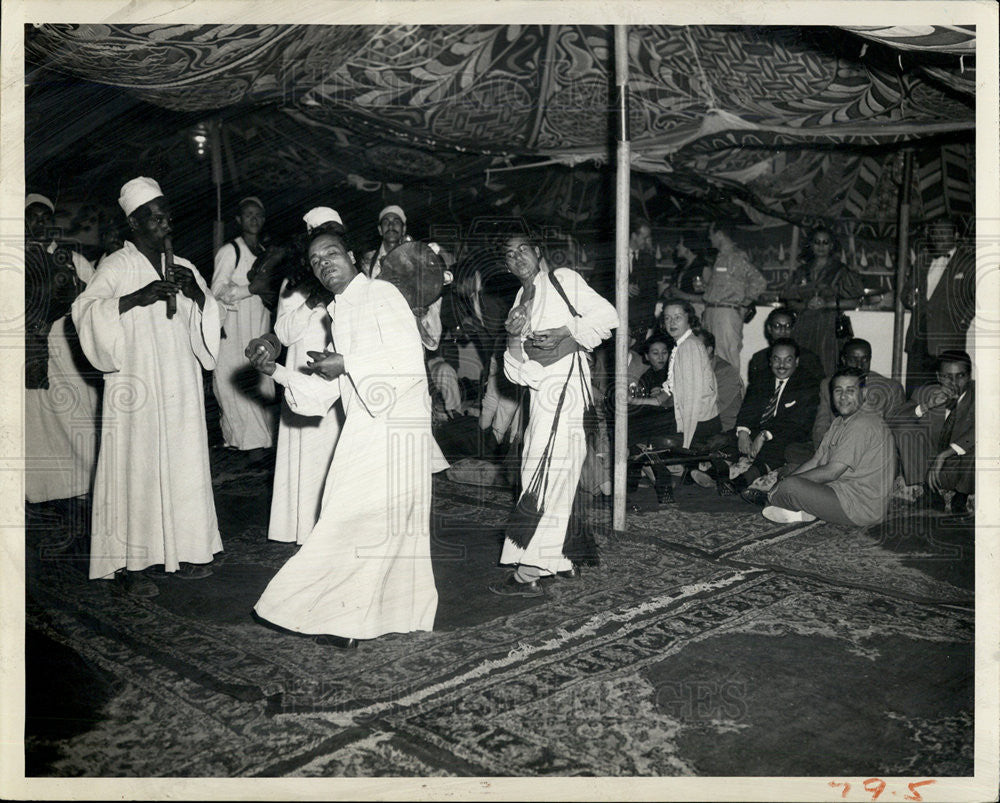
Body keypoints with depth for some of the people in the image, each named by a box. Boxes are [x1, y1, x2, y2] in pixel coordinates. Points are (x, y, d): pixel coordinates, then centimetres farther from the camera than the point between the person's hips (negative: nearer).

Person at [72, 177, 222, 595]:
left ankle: (181, 550, 17)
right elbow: (85, 310, -12)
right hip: (136, 386, -5)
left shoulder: (182, 268, 15)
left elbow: (207, 318, 14)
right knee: (135, 466, -5)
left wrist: (196, 292, -5)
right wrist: (136, 298, -22)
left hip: (180, 387, 5)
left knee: (183, 463, 6)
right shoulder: (117, 267, -1)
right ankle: (127, 562, 1)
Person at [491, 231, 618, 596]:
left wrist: (564, 332, -14)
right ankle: (566, 558, 23)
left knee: (546, 476, -12)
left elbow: (607, 315, -4)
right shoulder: (519, 303, 22)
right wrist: (513, 338, -4)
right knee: (538, 473, 10)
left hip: (565, 382, -8)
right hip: (540, 391, 8)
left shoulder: (563, 280, 4)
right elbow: (515, 373, 14)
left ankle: (528, 573, -13)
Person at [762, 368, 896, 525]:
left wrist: (786, 482, -14)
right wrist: (784, 480, -2)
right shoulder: (840, 422, 14)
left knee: (791, 486, -23)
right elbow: (815, 461, 13)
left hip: (862, 508, -11)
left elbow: (831, 472, -23)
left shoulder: (864, 425, -20)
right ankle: (804, 511, -3)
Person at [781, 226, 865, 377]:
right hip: (803, 329, 3)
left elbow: (855, 301, 0)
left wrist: (827, 303, -10)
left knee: (825, 374, -10)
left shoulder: (840, 271, 7)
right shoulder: (802, 271, 16)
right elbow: (790, 301, 12)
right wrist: (806, 305, -8)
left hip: (828, 328, -3)